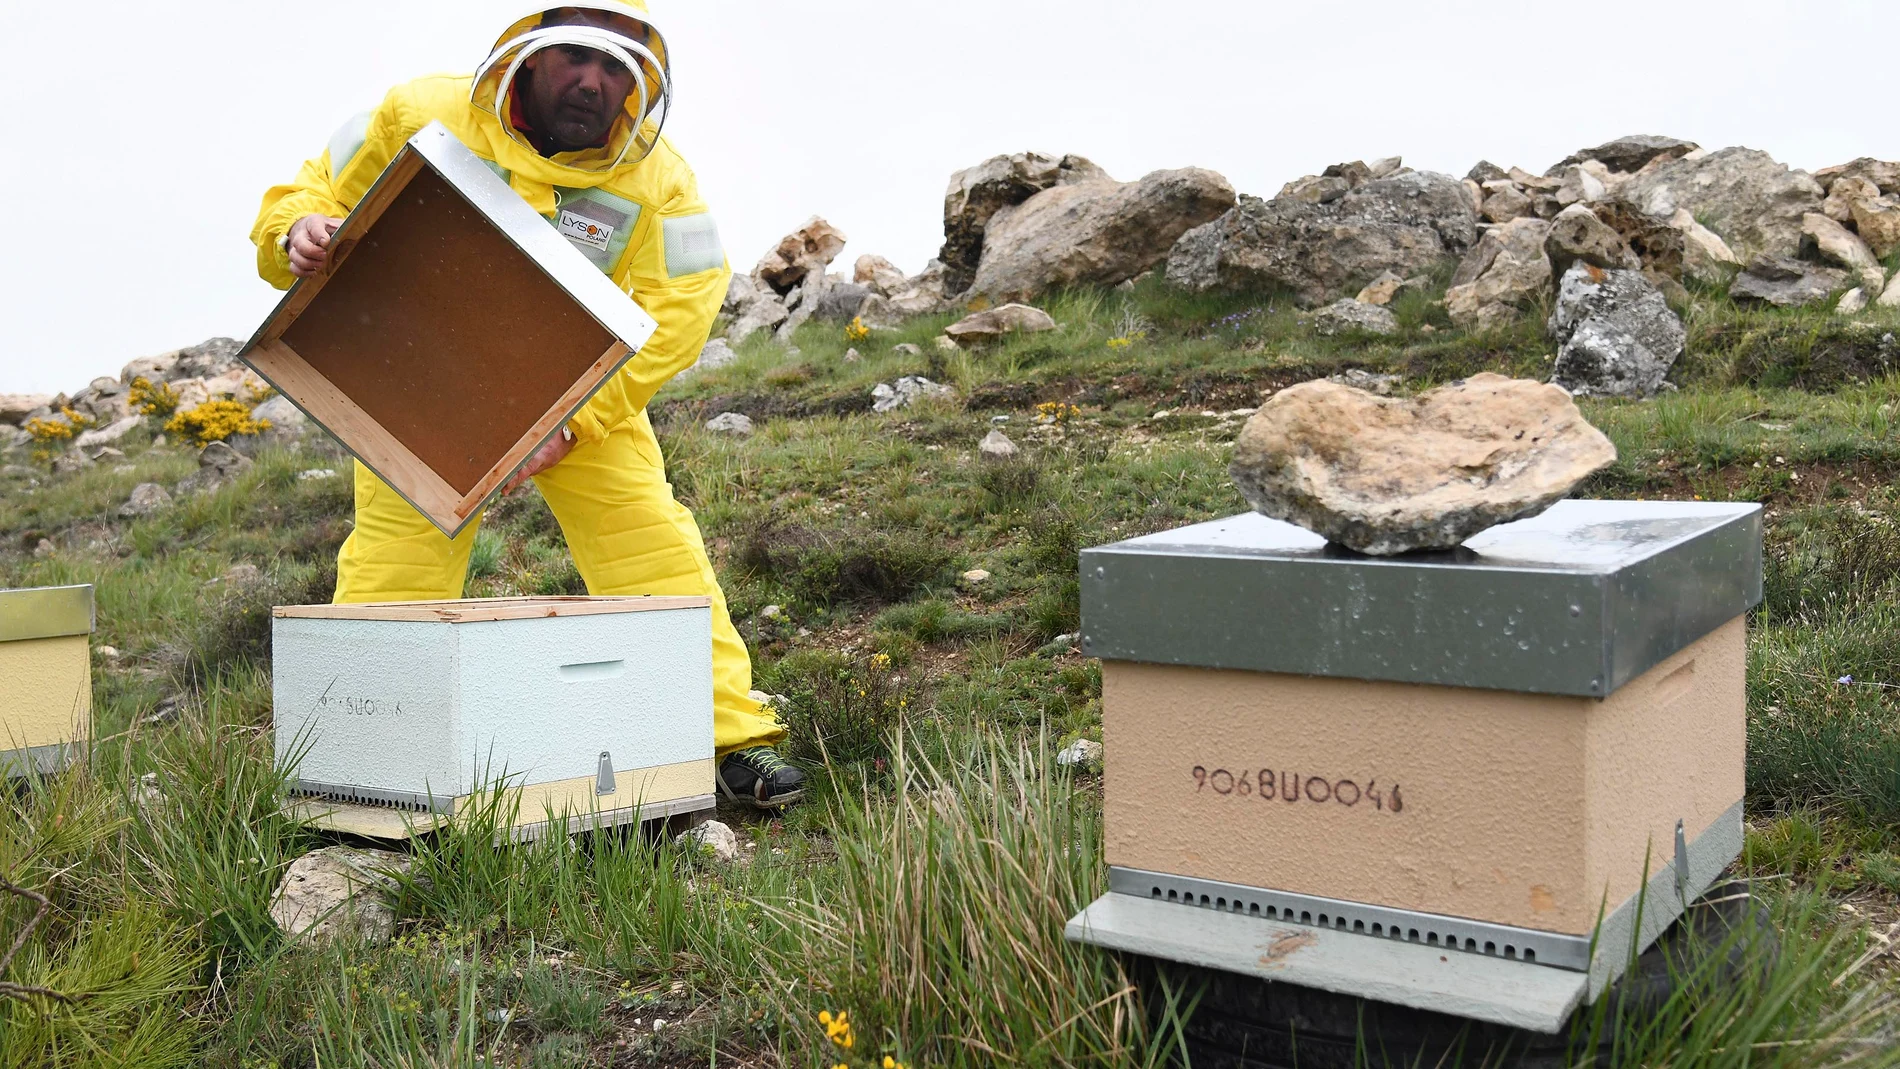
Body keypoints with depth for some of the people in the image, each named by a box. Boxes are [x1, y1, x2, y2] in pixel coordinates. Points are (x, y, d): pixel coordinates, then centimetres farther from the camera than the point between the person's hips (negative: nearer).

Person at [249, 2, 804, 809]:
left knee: (650, 544, -10)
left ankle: (731, 737, -3)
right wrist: (302, 230, -30)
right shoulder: (423, 116, -14)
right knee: (389, 569, -4)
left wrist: (571, 419, -31)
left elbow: (671, 317, -20)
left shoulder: (656, 180, -16)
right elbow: (312, 194, -4)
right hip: (425, 381, 0)